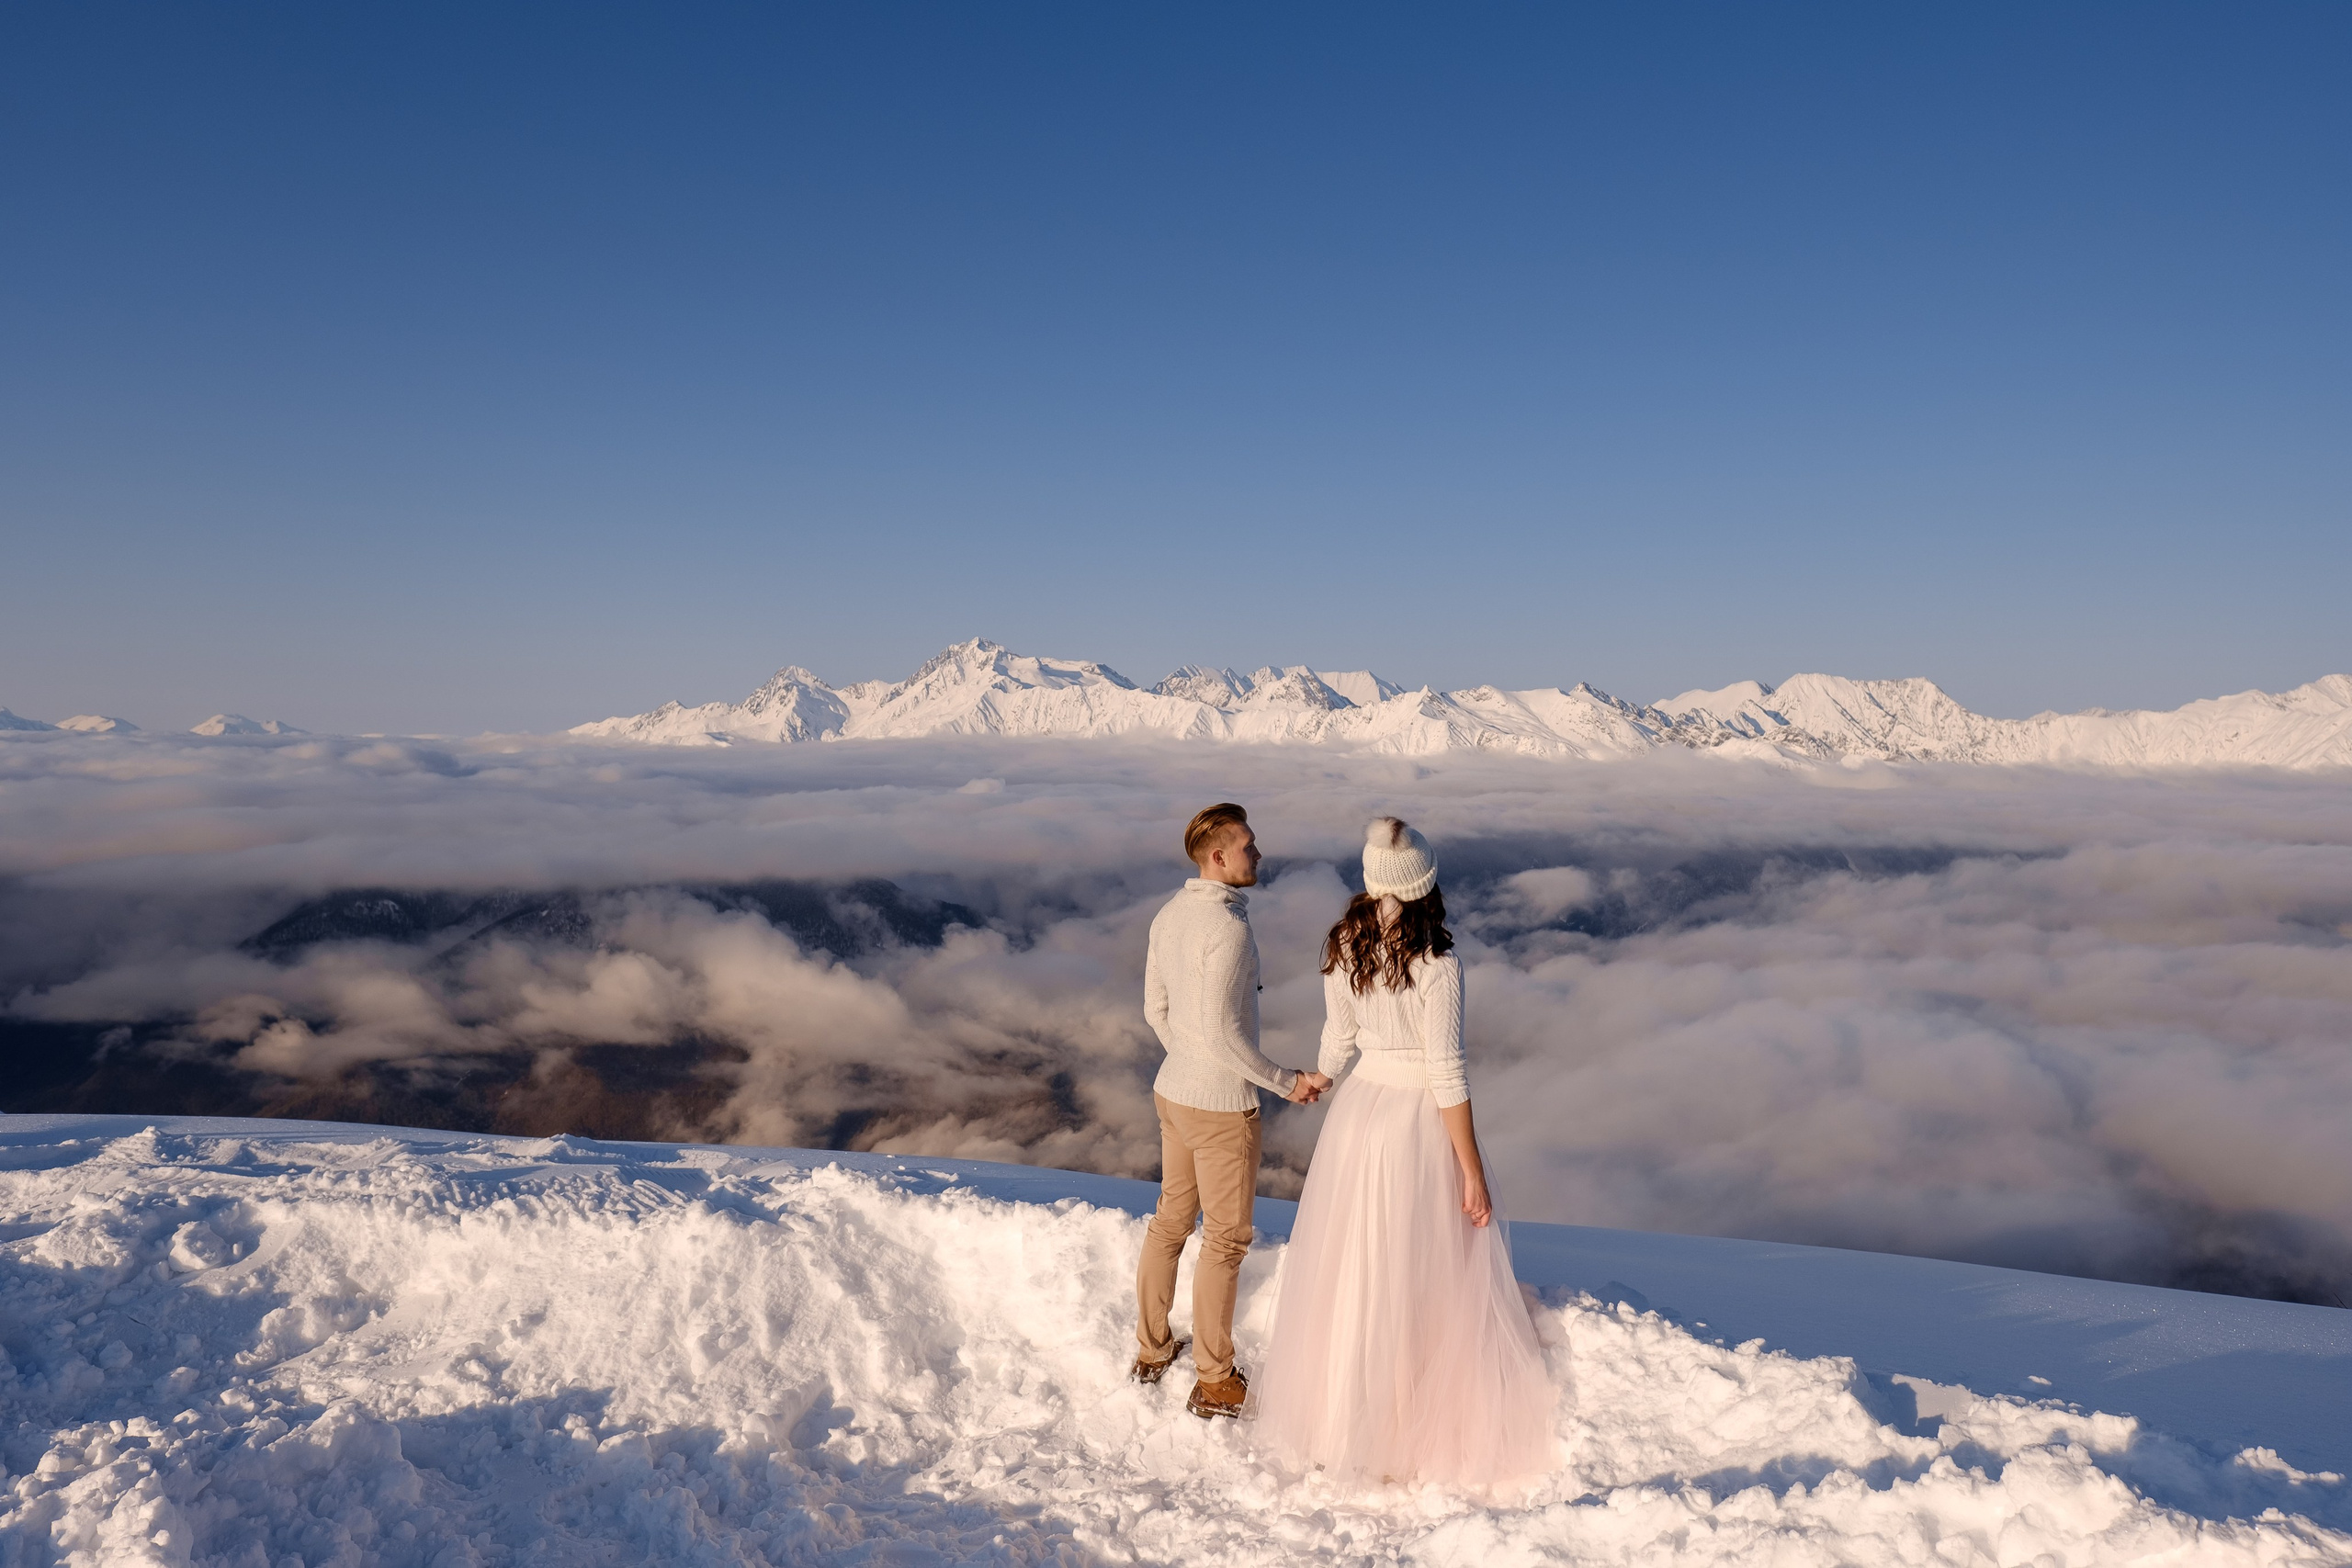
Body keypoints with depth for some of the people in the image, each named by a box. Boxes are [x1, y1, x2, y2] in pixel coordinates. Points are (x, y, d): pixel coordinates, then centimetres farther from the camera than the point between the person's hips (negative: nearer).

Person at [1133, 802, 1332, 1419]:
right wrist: (1286, 1082, -17)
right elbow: (1219, 1032, -27)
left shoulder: (1169, 916, 2)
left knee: (1171, 1219, 21)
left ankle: (1152, 1349, 36)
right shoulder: (1227, 927, -26)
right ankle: (1214, 1381, 19)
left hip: (1173, 1091, 8)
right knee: (1226, 1239, 6)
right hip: (1222, 1105, -8)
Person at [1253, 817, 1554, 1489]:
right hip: (1419, 1119, -6)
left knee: (1352, 1270, 19)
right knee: (1427, 1281, 10)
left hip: (1359, 1106, 6)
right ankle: (1415, 1433, 23)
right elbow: (1446, 1073, -20)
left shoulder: (1344, 947, -4)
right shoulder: (1436, 964, -22)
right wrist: (1472, 1172, -12)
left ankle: (1339, 1412, 35)